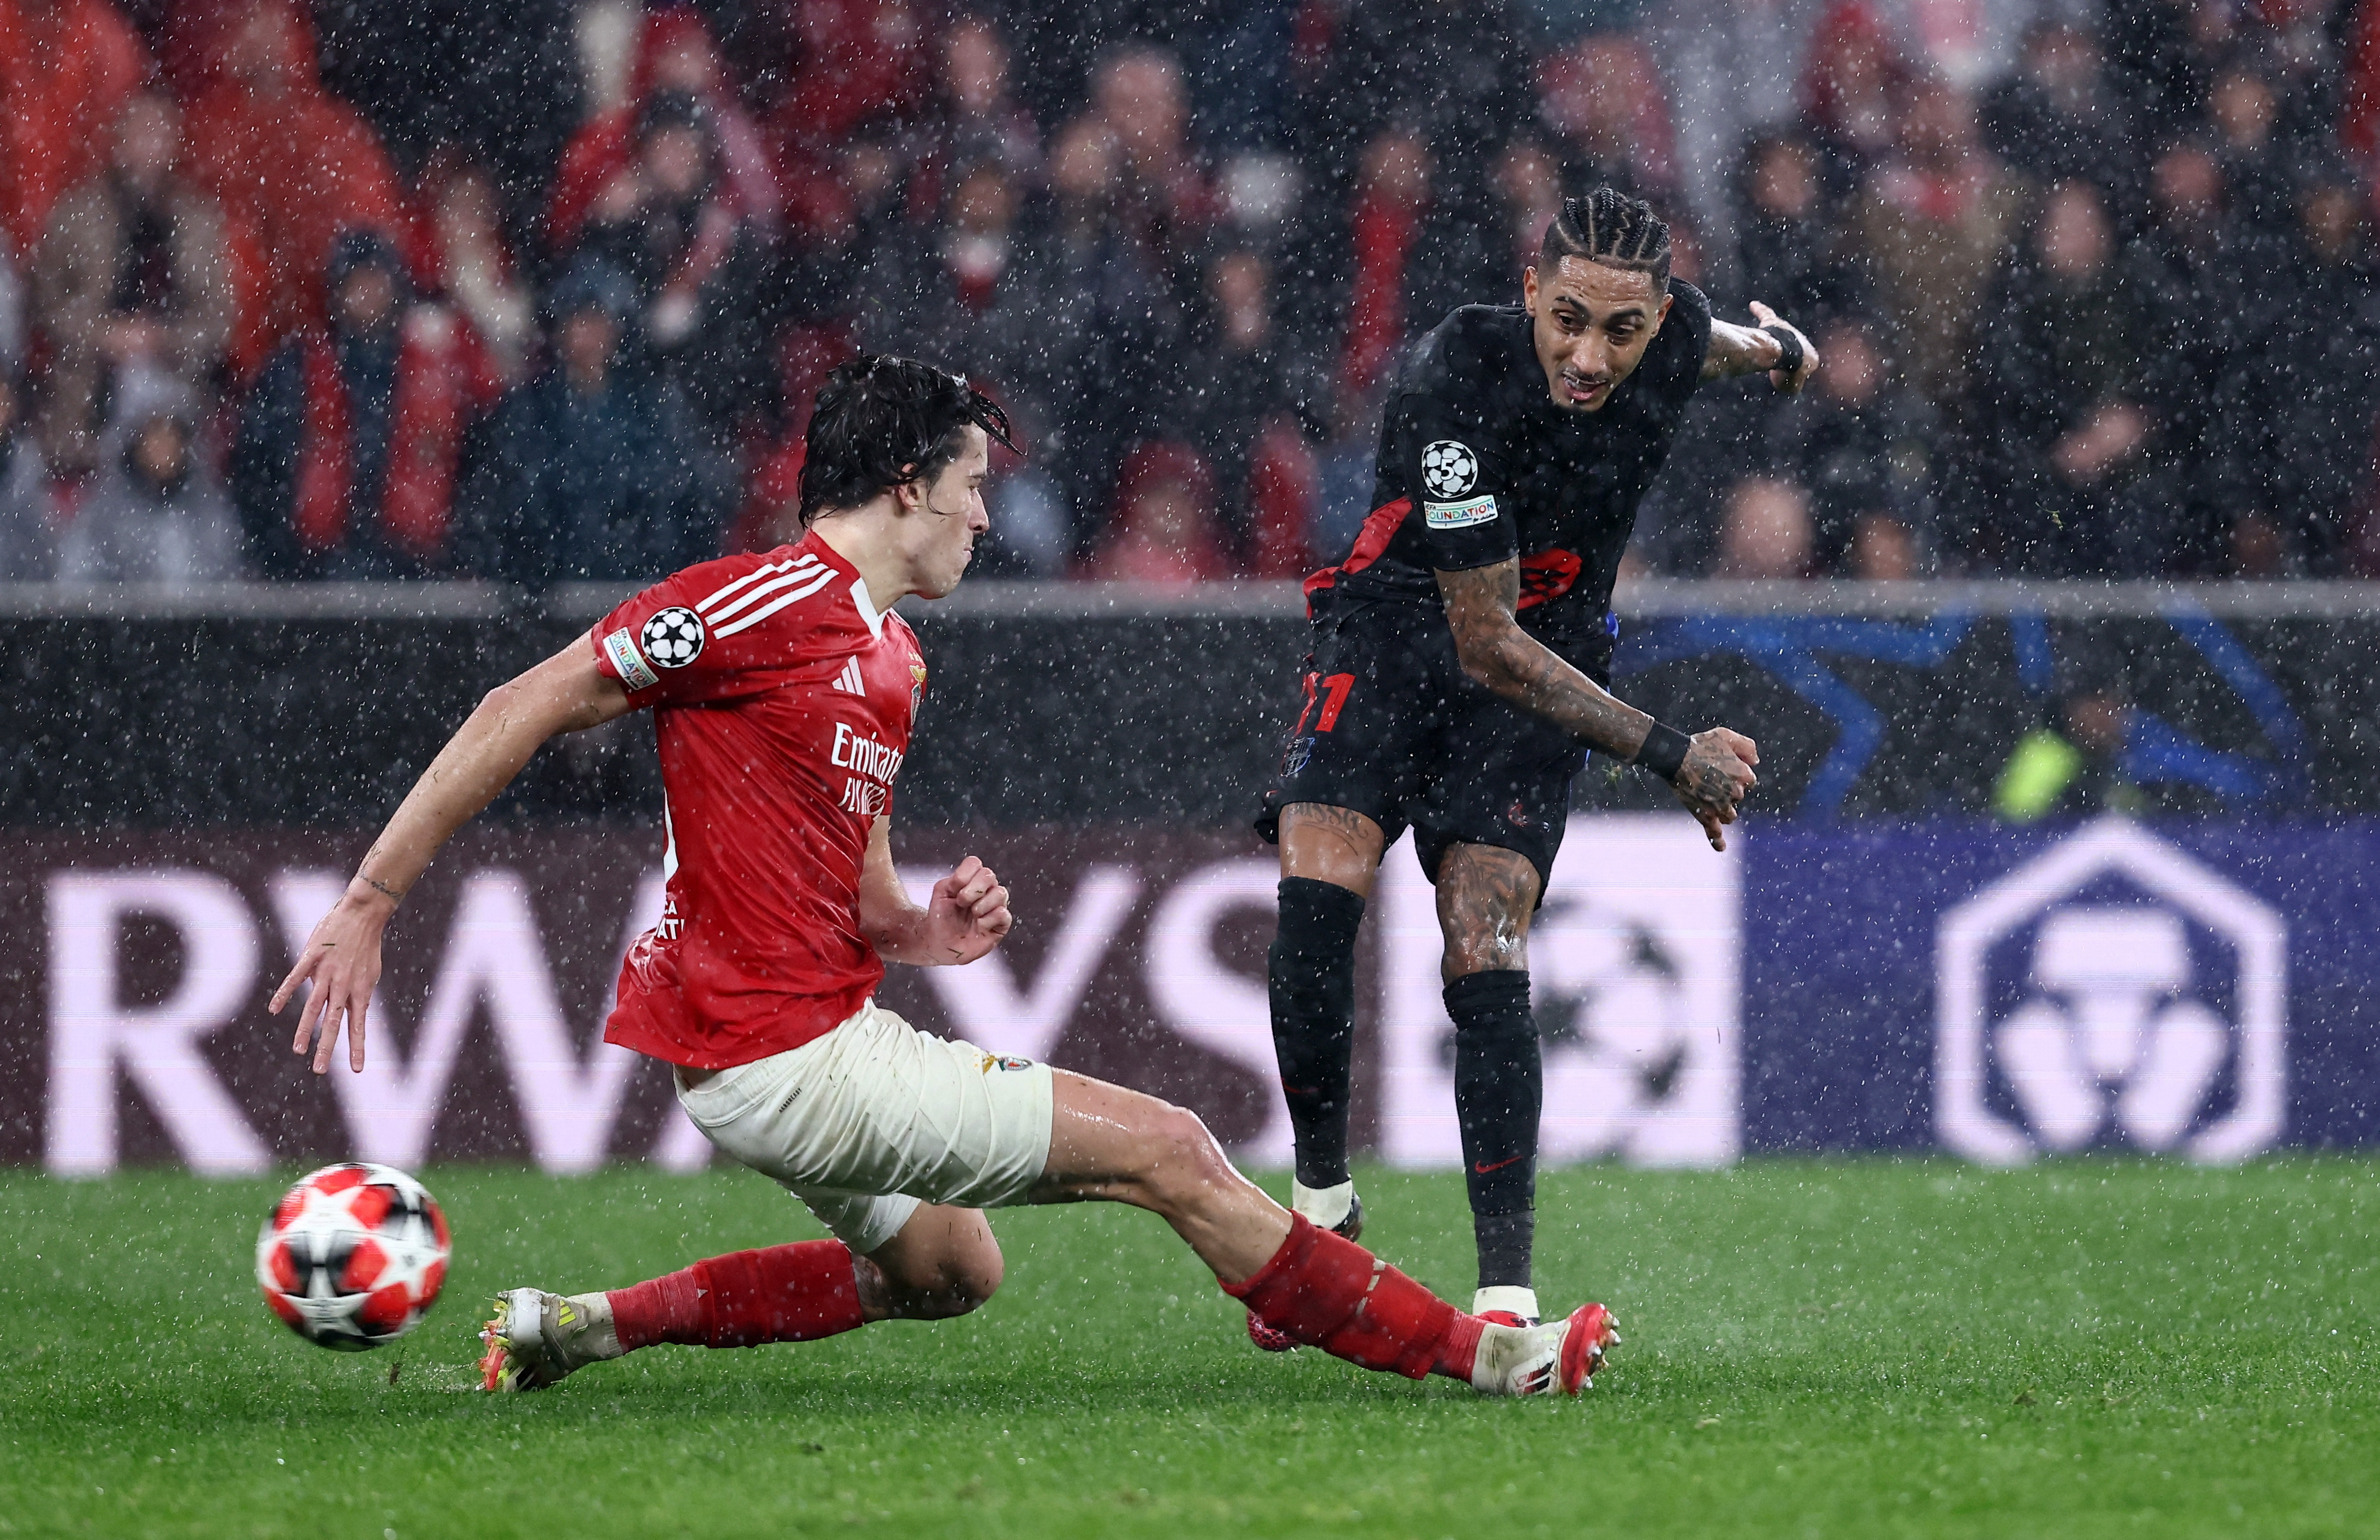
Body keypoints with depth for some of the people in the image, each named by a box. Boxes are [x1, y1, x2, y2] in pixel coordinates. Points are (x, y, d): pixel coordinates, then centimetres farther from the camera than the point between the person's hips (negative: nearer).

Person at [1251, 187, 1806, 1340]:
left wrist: (1769, 347, 39)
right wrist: (1667, 756, -25)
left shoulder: (1676, 334, -16)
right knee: (1316, 891, -24)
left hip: (1547, 655, 2)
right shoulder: (1453, 387, -31)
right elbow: (1484, 640, -26)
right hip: (1398, 630, -2)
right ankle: (1323, 1205, -4)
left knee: (1484, 950, -15)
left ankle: (1505, 1292, -18)